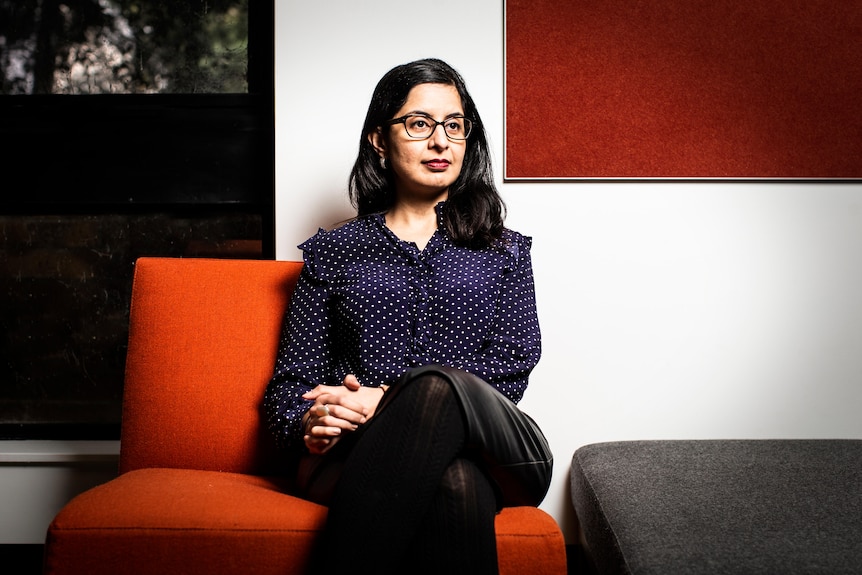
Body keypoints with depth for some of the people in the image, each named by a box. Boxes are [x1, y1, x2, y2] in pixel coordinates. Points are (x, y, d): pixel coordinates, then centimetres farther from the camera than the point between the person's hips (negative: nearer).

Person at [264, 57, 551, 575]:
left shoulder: (504, 251, 20)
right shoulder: (333, 251, 20)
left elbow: (513, 365, 4)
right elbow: (293, 380, 14)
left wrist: (388, 402, -11)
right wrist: (310, 423, -13)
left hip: (494, 453, 1)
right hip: (355, 455, -1)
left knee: (439, 385, -38)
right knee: (457, 481, -39)